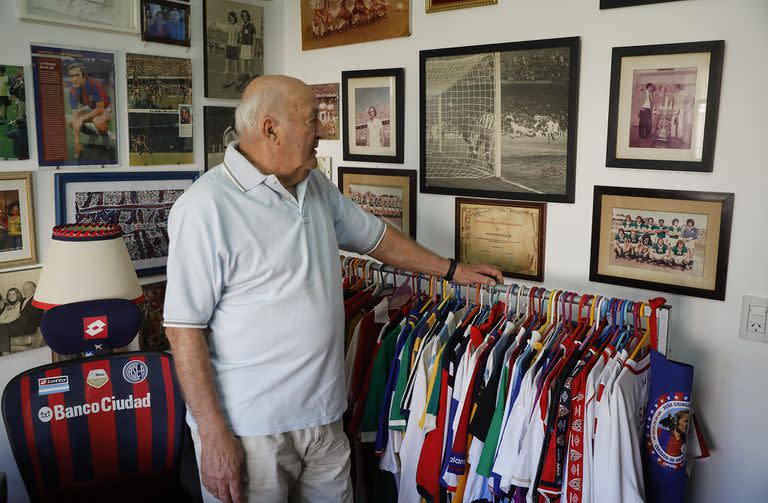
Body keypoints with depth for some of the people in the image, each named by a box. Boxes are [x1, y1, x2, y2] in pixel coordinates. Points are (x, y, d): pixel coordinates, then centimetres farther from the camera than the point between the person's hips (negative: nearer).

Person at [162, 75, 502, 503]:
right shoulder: (207, 206, -18)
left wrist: (453, 270, 21)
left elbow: (378, 238, 19)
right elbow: (184, 326, -17)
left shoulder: (318, 188, 6)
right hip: (247, 430, -6)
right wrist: (213, 435, -17)